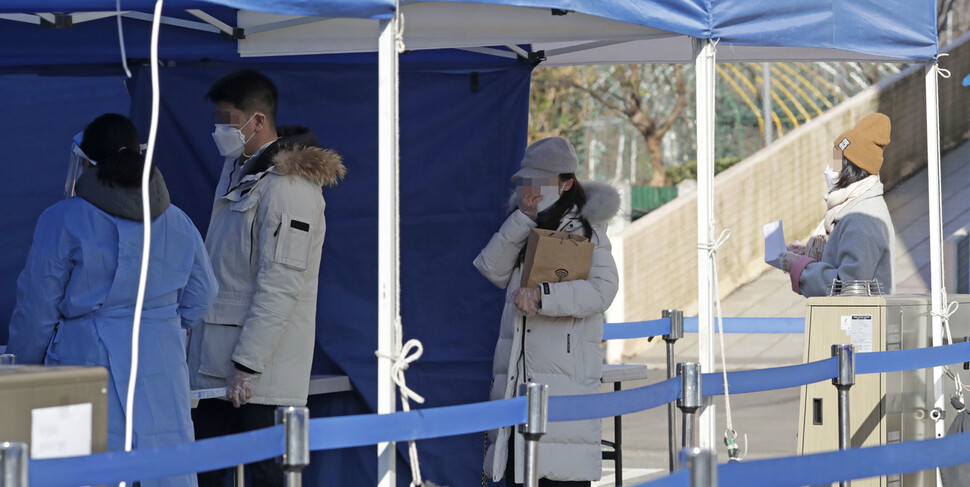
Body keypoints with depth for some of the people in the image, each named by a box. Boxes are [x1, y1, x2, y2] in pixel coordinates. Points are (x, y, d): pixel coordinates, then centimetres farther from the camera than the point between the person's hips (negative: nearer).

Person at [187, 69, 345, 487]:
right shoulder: (236, 171, 15)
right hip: (214, 368, 9)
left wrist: (248, 365, -22)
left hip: (261, 379, -9)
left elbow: (280, 286, -21)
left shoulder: (288, 186, -16)